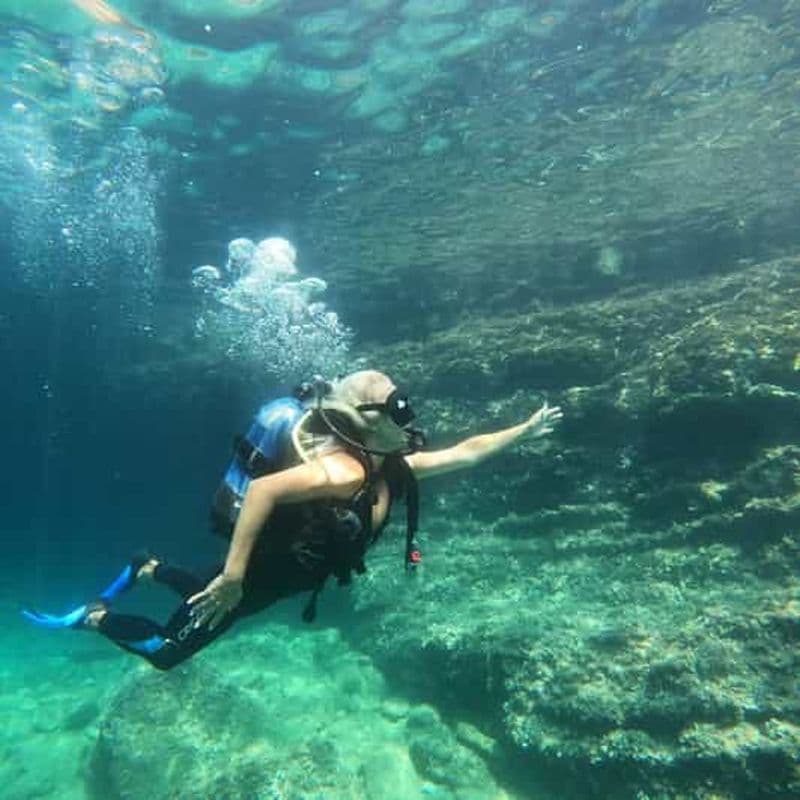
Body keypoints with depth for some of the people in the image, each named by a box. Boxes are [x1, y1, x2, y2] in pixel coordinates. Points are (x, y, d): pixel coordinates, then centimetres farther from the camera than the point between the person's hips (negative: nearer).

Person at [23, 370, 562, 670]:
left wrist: (525, 430, 3)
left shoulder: (389, 465, -7)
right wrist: (234, 573, -41)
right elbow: (264, 489, -43)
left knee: (212, 597, 35)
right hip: (261, 564, -8)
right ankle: (92, 617, 27)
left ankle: (149, 568, 46)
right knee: (167, 650, 10)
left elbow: (463, 454, 0)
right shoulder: (344, 470, -35)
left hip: (284, 568, 8)